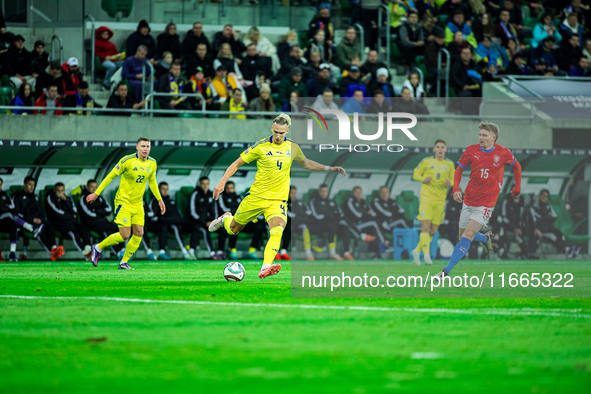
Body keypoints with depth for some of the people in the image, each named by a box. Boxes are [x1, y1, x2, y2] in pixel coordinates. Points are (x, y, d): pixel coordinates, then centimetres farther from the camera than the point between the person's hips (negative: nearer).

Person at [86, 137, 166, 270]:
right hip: (123, 202, -6)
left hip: (138, 204, 6)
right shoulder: (127, 161, -16)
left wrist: (159, 199, 18)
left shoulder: (152, 163, 2)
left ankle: (124, 262, 12)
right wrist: (96, 193, -6)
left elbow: (152, 181, 20)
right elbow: (111, 176, -8)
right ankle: (98, 248, 10)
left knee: (138, 234, -3)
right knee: (124, 235, -11)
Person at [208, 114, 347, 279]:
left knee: (277, 230, -28)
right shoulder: (261, 146, -8)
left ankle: (266, 268, -41)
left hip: (277, 200, 1)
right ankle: (225, 219, 52)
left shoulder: (292, 148, 4)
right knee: (233, 229, 14)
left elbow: (306, 163, 25)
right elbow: (237, 163, -1)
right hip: (256, 197, -1)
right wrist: (222, 182, -11)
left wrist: (330, 168, 17)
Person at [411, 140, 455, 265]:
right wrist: (423, 179, -11)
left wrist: (450, 183, -8)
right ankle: (426, 255, -18)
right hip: (426, 198, -3)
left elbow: (453, 180, 16)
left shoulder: (450, 164, 10)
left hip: (440, 201, 3)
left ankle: (417, 251, 22)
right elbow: (415, 174, 10)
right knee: (425, 227, -16)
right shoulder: (426, 162, 3)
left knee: (433, 231, 4)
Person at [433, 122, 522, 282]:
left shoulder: (503, 153, -5)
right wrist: (456, 189, -8)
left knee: (467, 236, -17)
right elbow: (459, 169, 7)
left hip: (486, 203, -4)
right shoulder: (472, 150, -2)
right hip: (468, 200, 4)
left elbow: (516, 166, 15)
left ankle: (446, 271, -21)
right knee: (463, 236, 12)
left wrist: (517, 187, 18)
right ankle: (486, 238, 46)